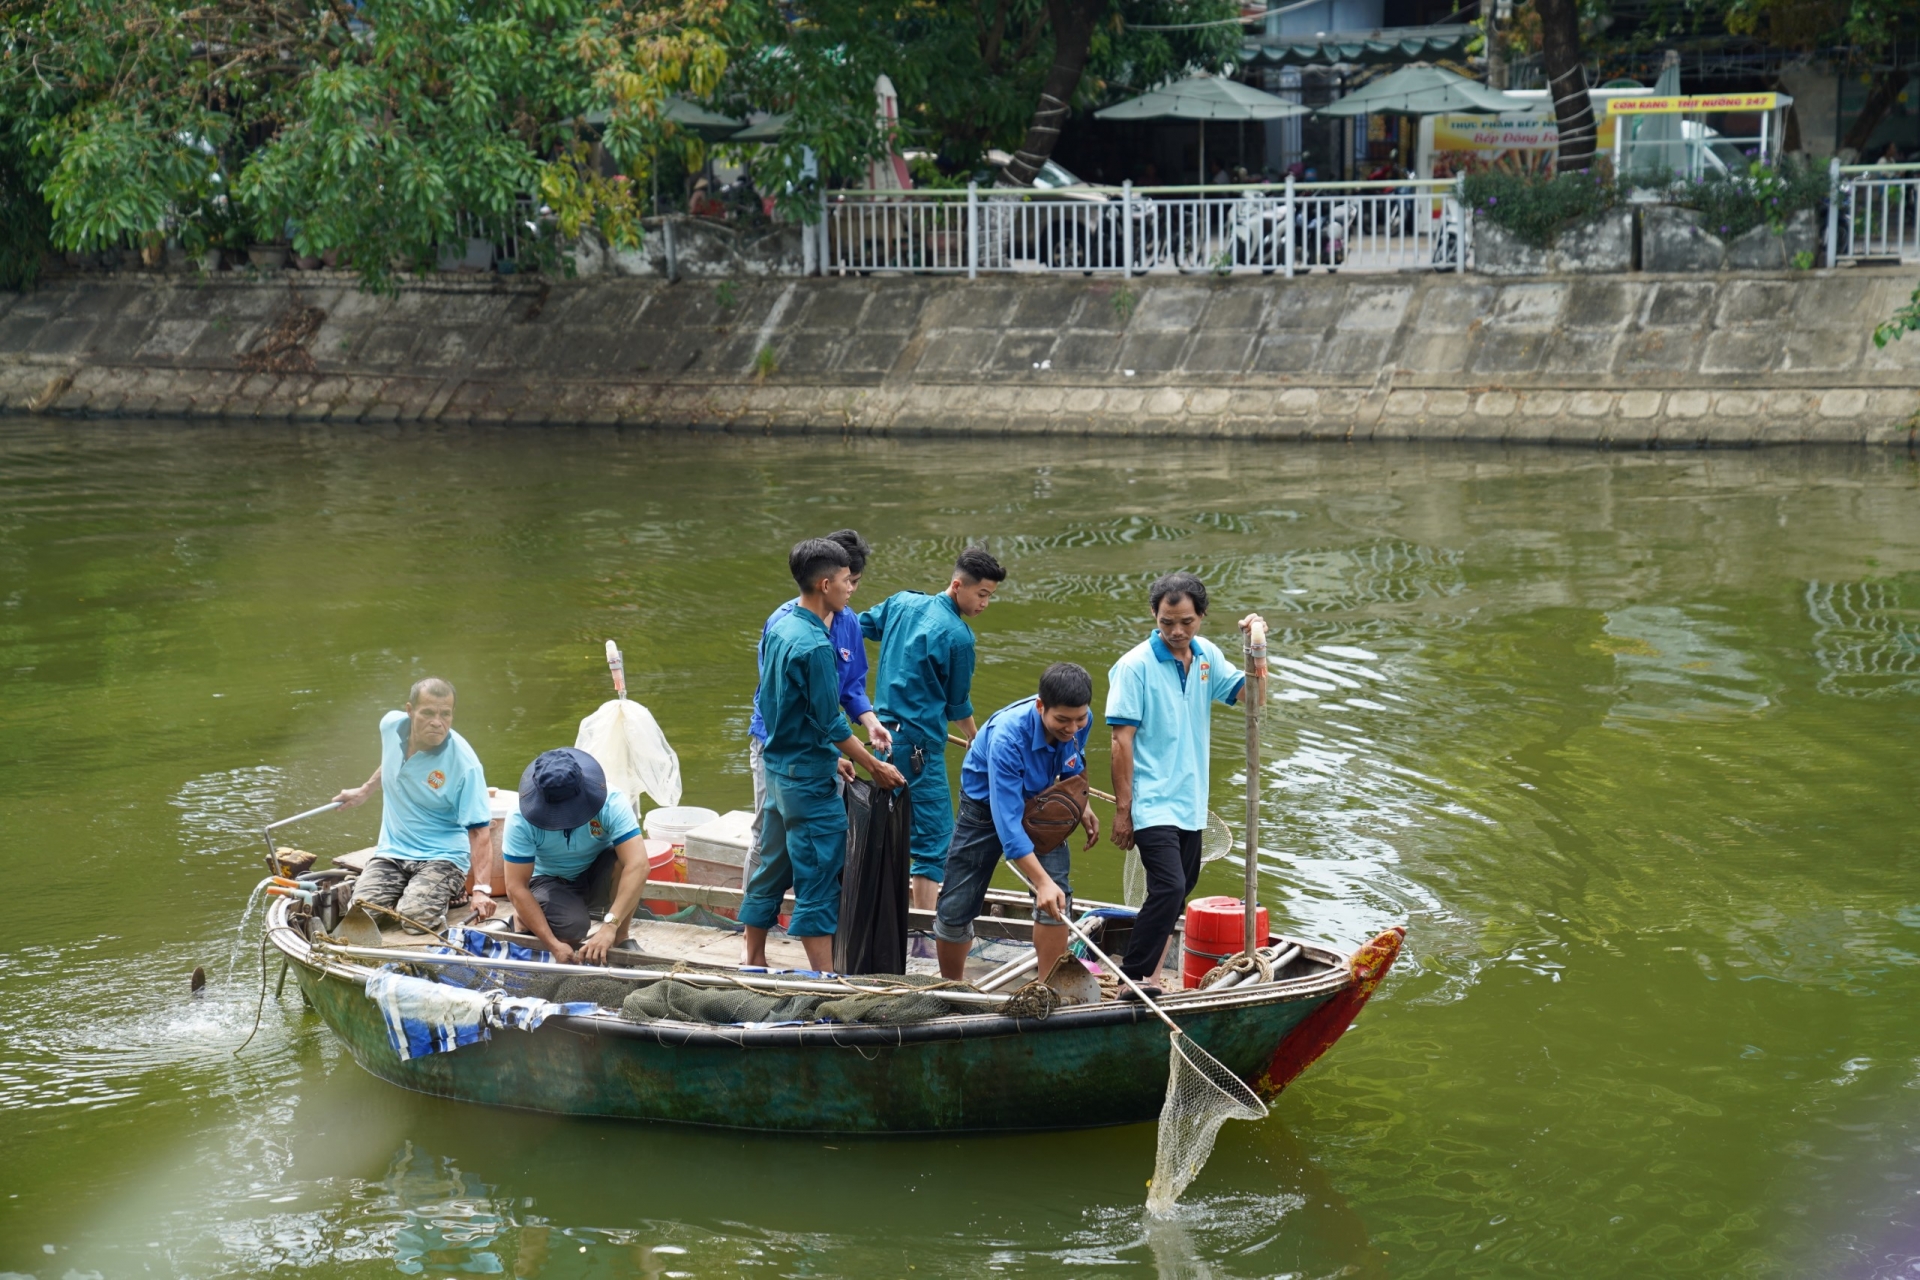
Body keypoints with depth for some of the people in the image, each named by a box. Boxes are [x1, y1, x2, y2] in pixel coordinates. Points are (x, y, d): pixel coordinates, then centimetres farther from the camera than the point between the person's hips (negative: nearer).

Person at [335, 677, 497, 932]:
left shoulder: (464, 765, -22)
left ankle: (450, 891, 5)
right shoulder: (391, 725, -6)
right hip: (391, 851, 4)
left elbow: (480, 830, -23)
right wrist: (365, 790, 29)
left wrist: (482, 889, -33)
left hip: (442, 856, -4)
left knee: (415, 917, -28)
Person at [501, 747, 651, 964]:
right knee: (573, 930, -32)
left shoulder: (612, 803, -29)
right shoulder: (521, 819, -27)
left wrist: (610, 926, -48)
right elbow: (516, 887, -26)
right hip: (550, 882, -1)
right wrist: (553, 944, -35)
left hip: (599, 879, 1)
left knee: (625, 857, -33)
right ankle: (524, 920, 2)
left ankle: (621, 939, -13)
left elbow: (637, 865, -38)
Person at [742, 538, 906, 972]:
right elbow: (830, 723, -19)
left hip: (778, 768, 9)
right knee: (818, 879, -3)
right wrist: (875, 767, -7)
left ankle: (753, 962, 24)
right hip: (809, 777, -9)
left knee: (772, 868, 16)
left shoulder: (778, 627, 6)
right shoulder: (814, 646, -22)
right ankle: (824, 980, 0)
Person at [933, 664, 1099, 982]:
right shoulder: (1006, 736, -40)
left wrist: (1083, 807, -1)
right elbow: (1007, 818, -42)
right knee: (955, 910, 0)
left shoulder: (1080, 721, -21)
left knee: (1057, 898, -15)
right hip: (987, 809, -4)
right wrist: (1041, 881, -47)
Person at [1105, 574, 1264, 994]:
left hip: (1190, 802, 8)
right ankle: (1131, 981, -12)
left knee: (1180, 889, 16)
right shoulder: (1136, 665, -13)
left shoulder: (1207, 656, 6)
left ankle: (1146, 970, 30)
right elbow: (1122, 741, -14)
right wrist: (1122, 808, -15)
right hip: (1152, 803, -8)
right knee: (1170, 888, -19)